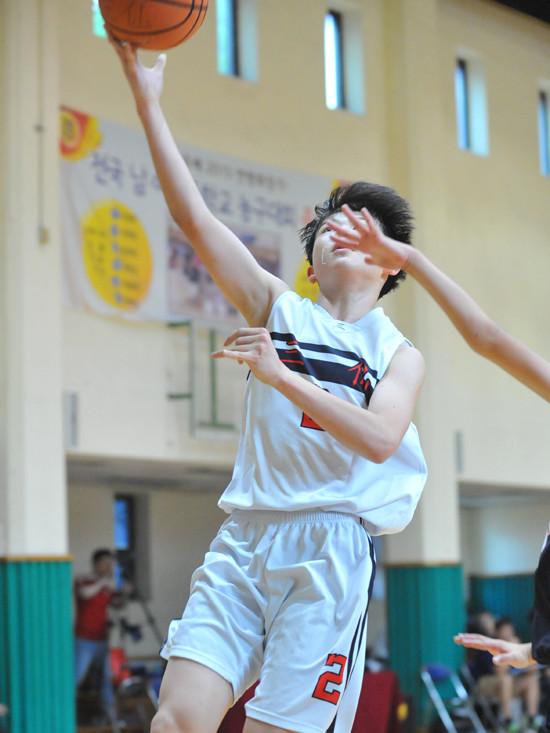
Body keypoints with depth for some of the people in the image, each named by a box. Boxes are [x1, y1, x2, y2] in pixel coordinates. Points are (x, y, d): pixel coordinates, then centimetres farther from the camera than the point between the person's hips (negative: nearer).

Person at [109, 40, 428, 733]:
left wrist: (278, 373, -20)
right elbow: (195, 218, 2)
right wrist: (148, 103, -5)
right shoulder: (278, 309, 14)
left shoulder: (401, 356, 10)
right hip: (243, 541, 2)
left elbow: (380, 439, -11)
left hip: (329, 548, -1)